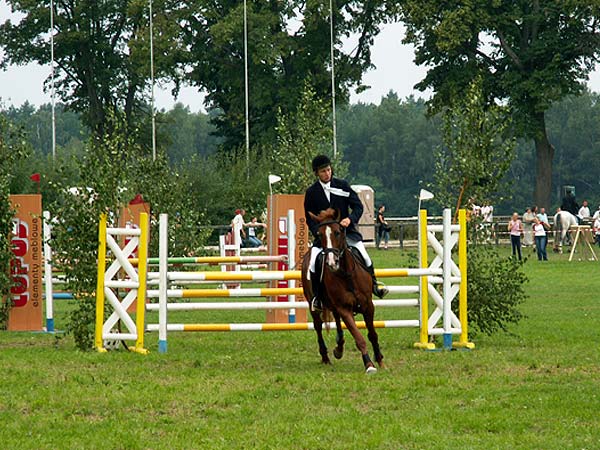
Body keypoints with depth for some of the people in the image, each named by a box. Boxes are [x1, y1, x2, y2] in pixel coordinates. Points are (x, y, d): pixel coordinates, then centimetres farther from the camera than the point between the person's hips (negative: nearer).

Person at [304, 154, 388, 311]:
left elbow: (358, 206, 4)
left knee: (364, 256, -17)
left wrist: (350, 219, -17)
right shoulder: (311, 192, 2)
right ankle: (316, 296, -10)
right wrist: (318, 232, -14)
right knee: (313, 262, -23)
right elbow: (309, 217, 4)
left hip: (346, 231, 0)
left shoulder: (342, 185, 3)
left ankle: (373, 285, 7)